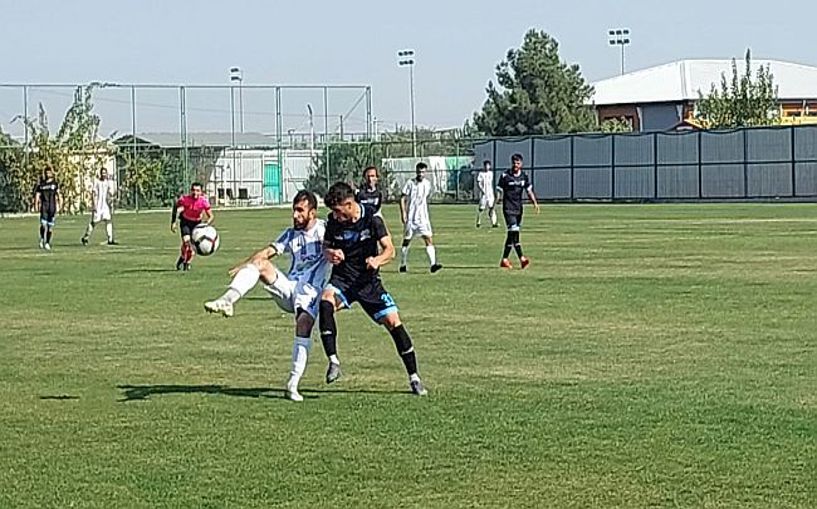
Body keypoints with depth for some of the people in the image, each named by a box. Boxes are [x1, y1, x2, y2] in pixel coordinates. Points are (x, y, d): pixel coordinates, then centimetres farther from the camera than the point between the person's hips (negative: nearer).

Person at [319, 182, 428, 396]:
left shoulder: (372, 218, -11)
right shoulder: (333, 220, -5)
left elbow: (389, 250, -10)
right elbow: (326, 245, 9)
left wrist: (378, 260, -32)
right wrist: (330, 254, -15)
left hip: (368, 280, -1)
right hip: (342, 278, 1)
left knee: (394, 322, -8)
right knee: (325, 302, -32)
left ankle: (414, 378, 7)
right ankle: (333, 361, -27)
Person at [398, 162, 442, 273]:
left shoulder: (427, 184, 7)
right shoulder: (410, 183, -5)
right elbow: (402, 199, -5)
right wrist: (403, 213, -15)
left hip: (423, 217, 2)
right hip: (411, 217, -2)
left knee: (428, 239, -12)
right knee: (407, 240, 8)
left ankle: (433, 264, -21)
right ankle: (403, 265, 22)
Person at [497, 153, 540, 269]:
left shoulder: (524, 177, 7)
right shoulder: (505, 176, -6)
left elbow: (529, 191, 8)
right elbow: (499, 191, -4)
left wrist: (535, 203, -6)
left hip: (518, 208, 6)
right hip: (508, 208, -6)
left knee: (512, 234, 9)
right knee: (514, 232, -16)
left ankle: (505, 259, 17)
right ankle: (522, 258, -22)